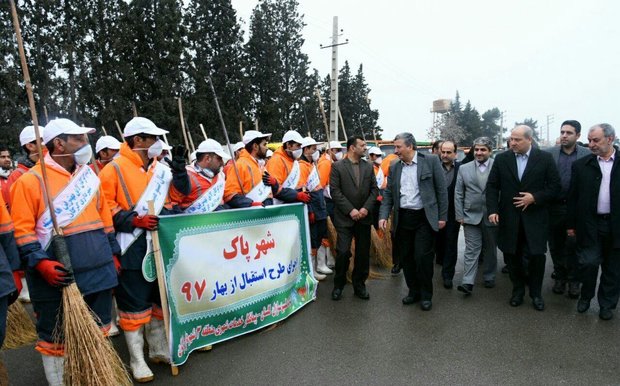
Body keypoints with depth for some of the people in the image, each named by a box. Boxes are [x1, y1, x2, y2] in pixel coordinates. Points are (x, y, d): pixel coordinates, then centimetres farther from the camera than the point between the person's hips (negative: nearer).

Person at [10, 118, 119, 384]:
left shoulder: (89, 176, 12)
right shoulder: (30, 180, -6)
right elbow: (22, 230, -10)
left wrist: (113, 253, 15)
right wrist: (40, 263, -21)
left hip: (98, 271, 6)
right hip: (58, 278, -5)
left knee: (97, 334, 16)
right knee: (56, 339, 10)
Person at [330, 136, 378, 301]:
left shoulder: (368, 167, 9)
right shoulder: (337, 166, -3)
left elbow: (374, 189, 7)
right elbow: (335, 191, -9)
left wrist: (366, 208, -8)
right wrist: (350, 210, -14)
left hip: (364, 217, 4)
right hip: (345, 218, -4)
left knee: (363, 253, 7)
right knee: (343, 252, -6)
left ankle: (359, 285, 23)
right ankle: (338, 285, 14)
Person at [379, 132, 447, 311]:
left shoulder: (431, 160, -4)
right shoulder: (394, 167, 8)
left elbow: (441, 190, -2)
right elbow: (388, 194, 9)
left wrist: (442, 216, -5)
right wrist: (383, 216, -4)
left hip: (424, 218, -4)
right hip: (402, 218, 4)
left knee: (422, 256, -5)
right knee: (406, 257, 10)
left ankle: (426, 295, 15)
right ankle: (413, 291, 28)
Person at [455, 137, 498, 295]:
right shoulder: (464, 169, 3)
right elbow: (458, 194, 4)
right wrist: (459, 215, -1)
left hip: (492, 216, 0)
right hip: (471, 215, 0)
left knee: (491, 249, 14)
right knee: (471, 250, -1)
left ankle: (489, 277, 29)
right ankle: (468, 282, -2)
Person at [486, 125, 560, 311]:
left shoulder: (545, 158, -2)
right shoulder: (501, 159, 2)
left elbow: (554, 186, -1)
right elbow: (492, 186, 2)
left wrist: (535, 197, -14)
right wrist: (493, 209, -9)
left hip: (535, 217, -1)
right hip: (509, 217, 2)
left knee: (536, 255, 1)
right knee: (513, 255, 9)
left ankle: (536, 293, 23)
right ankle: (518, 289, 29)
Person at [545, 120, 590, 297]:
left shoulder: (588, 155, -1)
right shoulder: (549, 154, 0)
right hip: (554, 207, 1)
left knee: (573, 246, 6)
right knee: (555, 246, 12)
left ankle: (573, 280, 22)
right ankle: (560, 277, 28)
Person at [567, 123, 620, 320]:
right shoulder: (581, 165, 1)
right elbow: (573, 197, 2)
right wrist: (571, 224, 1)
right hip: (590, 224, 0)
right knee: (588, 263, 1)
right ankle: (585, 297, 25)